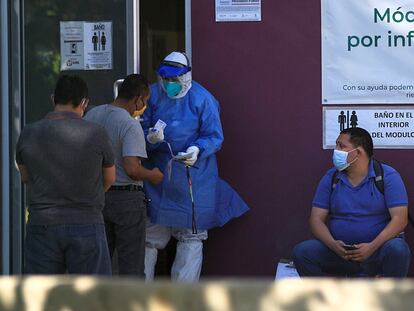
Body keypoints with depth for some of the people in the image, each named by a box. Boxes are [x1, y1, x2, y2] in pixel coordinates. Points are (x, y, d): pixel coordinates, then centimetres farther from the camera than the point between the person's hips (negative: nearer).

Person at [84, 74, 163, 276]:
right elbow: (131, 168, -25)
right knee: (131, 265, 2)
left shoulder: (92, 115, 4)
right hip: (126, 197, -7)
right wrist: (153, 176, -7)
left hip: (97, 196, 7)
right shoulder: (131, 125, -18)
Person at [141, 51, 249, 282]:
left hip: (193, 178, -2)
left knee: (191, 237, 2)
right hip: (157, 175, 3)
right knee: (150, 236, 6)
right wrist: (151, 138, -17)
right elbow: (142, 128, 7)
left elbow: (215, 137, -6)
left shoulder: (202, 99, -7)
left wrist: (197, 150, -25)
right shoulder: (154, 95, 3)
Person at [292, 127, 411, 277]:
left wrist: (372, 246, -26)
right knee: (301, 252, -20)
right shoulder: (330, 178, 7)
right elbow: (317, 218, 3)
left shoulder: (388, 176, -4)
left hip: (377, 248, -3)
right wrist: (333, 245, -17)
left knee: (397, 249, -36)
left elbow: (399, 219, -12)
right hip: (339, 251, 3)